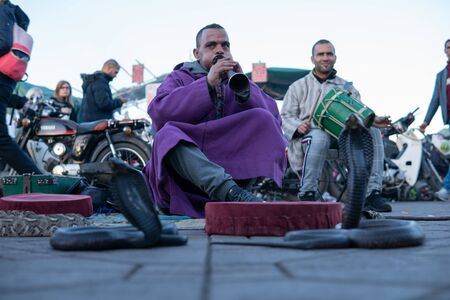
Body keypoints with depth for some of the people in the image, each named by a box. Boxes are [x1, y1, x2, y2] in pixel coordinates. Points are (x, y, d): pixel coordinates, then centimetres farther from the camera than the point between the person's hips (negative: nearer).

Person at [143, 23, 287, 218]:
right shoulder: (179, 78, 15)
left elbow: (273, 120, 4)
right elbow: (158, 112, -9)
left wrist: (244, 89, -11)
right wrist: (207, 84, -15)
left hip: (233, 168, 2)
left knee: (263, 119, -15)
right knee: (168, 134, -30)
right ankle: (230, 193, -49)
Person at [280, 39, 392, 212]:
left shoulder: (346, 88, 24)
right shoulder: (298, 87, 18)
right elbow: (285, 116, 9)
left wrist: (373, 120, -16)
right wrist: (298, 126, -15)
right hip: (306, 138, -3)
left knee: (372, 131, -23)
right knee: (319, 137, -39)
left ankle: (372, 193, -27)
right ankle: (307, 193, -30)